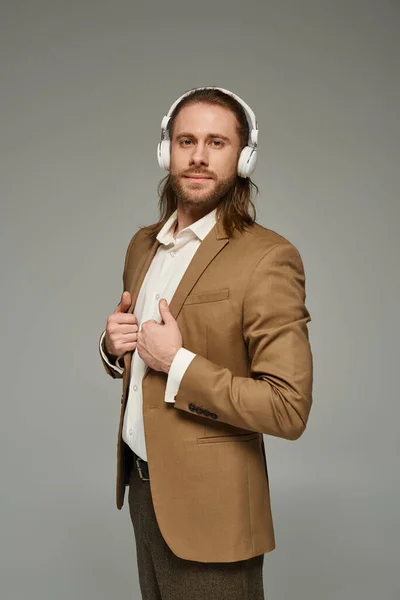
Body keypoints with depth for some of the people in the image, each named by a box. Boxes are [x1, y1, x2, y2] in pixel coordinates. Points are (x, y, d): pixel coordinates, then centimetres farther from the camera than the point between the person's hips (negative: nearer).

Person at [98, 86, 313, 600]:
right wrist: (114, 346, -3)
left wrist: (178, 364, -22)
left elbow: (289, 409, -21)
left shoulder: (266, 258, -17)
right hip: (140, 482, 7)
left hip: (205, 503, -6)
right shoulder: (143, 244, 7)